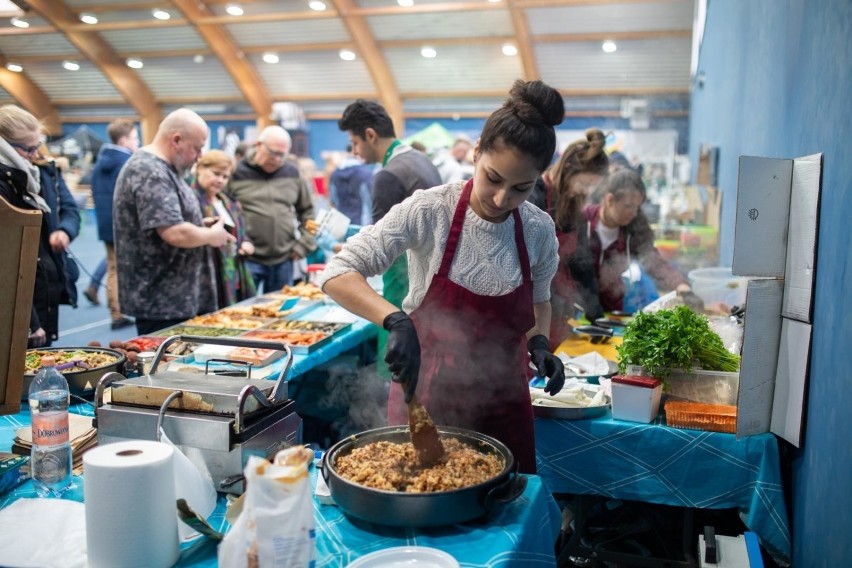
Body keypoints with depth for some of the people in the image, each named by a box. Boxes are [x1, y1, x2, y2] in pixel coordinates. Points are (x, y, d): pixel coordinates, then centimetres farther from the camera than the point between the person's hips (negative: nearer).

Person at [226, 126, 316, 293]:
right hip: (248, 260, -3)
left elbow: (307, 211, 16)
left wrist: (303, 244, 7)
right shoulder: (237, 173, -3)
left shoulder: (292, 173, 9)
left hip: (283, 260, 4)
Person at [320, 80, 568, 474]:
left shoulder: (539, 230, -8)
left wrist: (539, 344, -9)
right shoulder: (429, 210, -19)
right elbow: (337, 274, -23)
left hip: (501, 398, 3)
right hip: (424, 392, -2)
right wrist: (396, 321, -38)